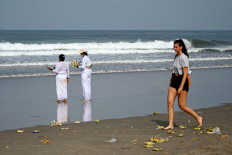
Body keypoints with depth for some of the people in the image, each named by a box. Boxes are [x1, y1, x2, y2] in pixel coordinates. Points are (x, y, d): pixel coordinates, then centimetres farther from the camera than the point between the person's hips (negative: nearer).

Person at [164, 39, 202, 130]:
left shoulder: (183, 58, -15)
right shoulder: (176, 56, 12)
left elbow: (185, 73, -19)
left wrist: (181, 87, -23)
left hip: (182, 81, -8)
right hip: (175, 80, 8)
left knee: (182, 106, -3)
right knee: (169, 102, -4)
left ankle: (198, 118, 16)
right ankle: (170, 125, -3)